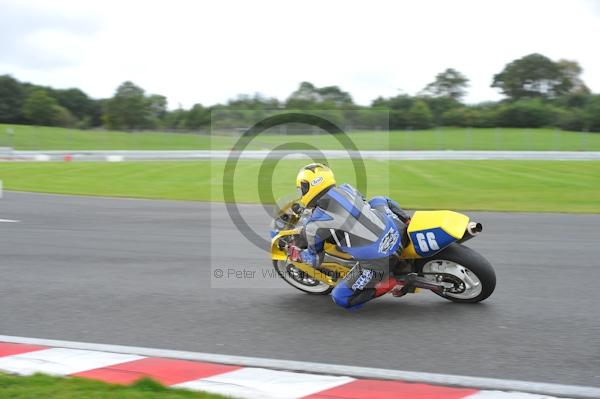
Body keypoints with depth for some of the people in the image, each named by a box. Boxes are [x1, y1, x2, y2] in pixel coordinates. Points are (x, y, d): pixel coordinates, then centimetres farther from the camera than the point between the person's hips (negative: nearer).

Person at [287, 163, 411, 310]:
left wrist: (296, 254, 28)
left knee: (341, 298, 8)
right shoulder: (346, 189, 7)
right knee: (378, 201, 35)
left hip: (377, 262, -6)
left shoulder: (314, 226, -7)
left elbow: (316, 260, 8)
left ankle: (387, 282, -2)